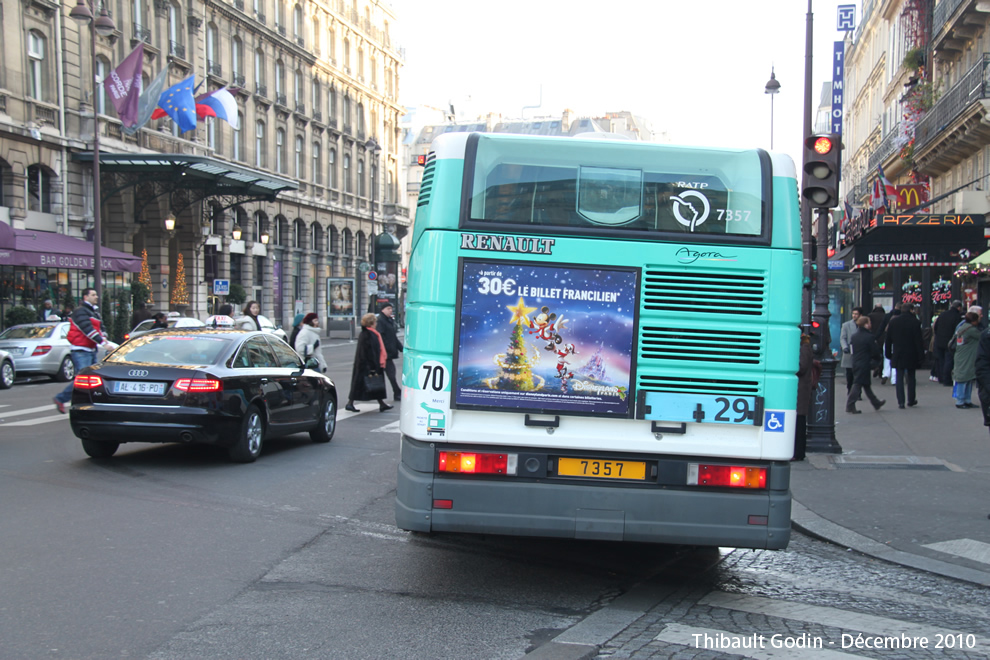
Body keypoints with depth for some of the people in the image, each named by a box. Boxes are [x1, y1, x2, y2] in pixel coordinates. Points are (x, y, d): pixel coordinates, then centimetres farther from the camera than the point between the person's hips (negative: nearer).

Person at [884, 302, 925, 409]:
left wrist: (888, 354, 13)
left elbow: (888, 340, 5)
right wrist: (921, 356, -5)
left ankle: (900, 402, -4)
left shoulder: (893, 321, 1)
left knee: (899, 378, 2)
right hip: (911, 356, -1)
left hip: (897, 356, 2)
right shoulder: (915, 322, -9)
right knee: (911, 378, 12)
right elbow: (919, 341, -9)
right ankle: (911, 400, 21)